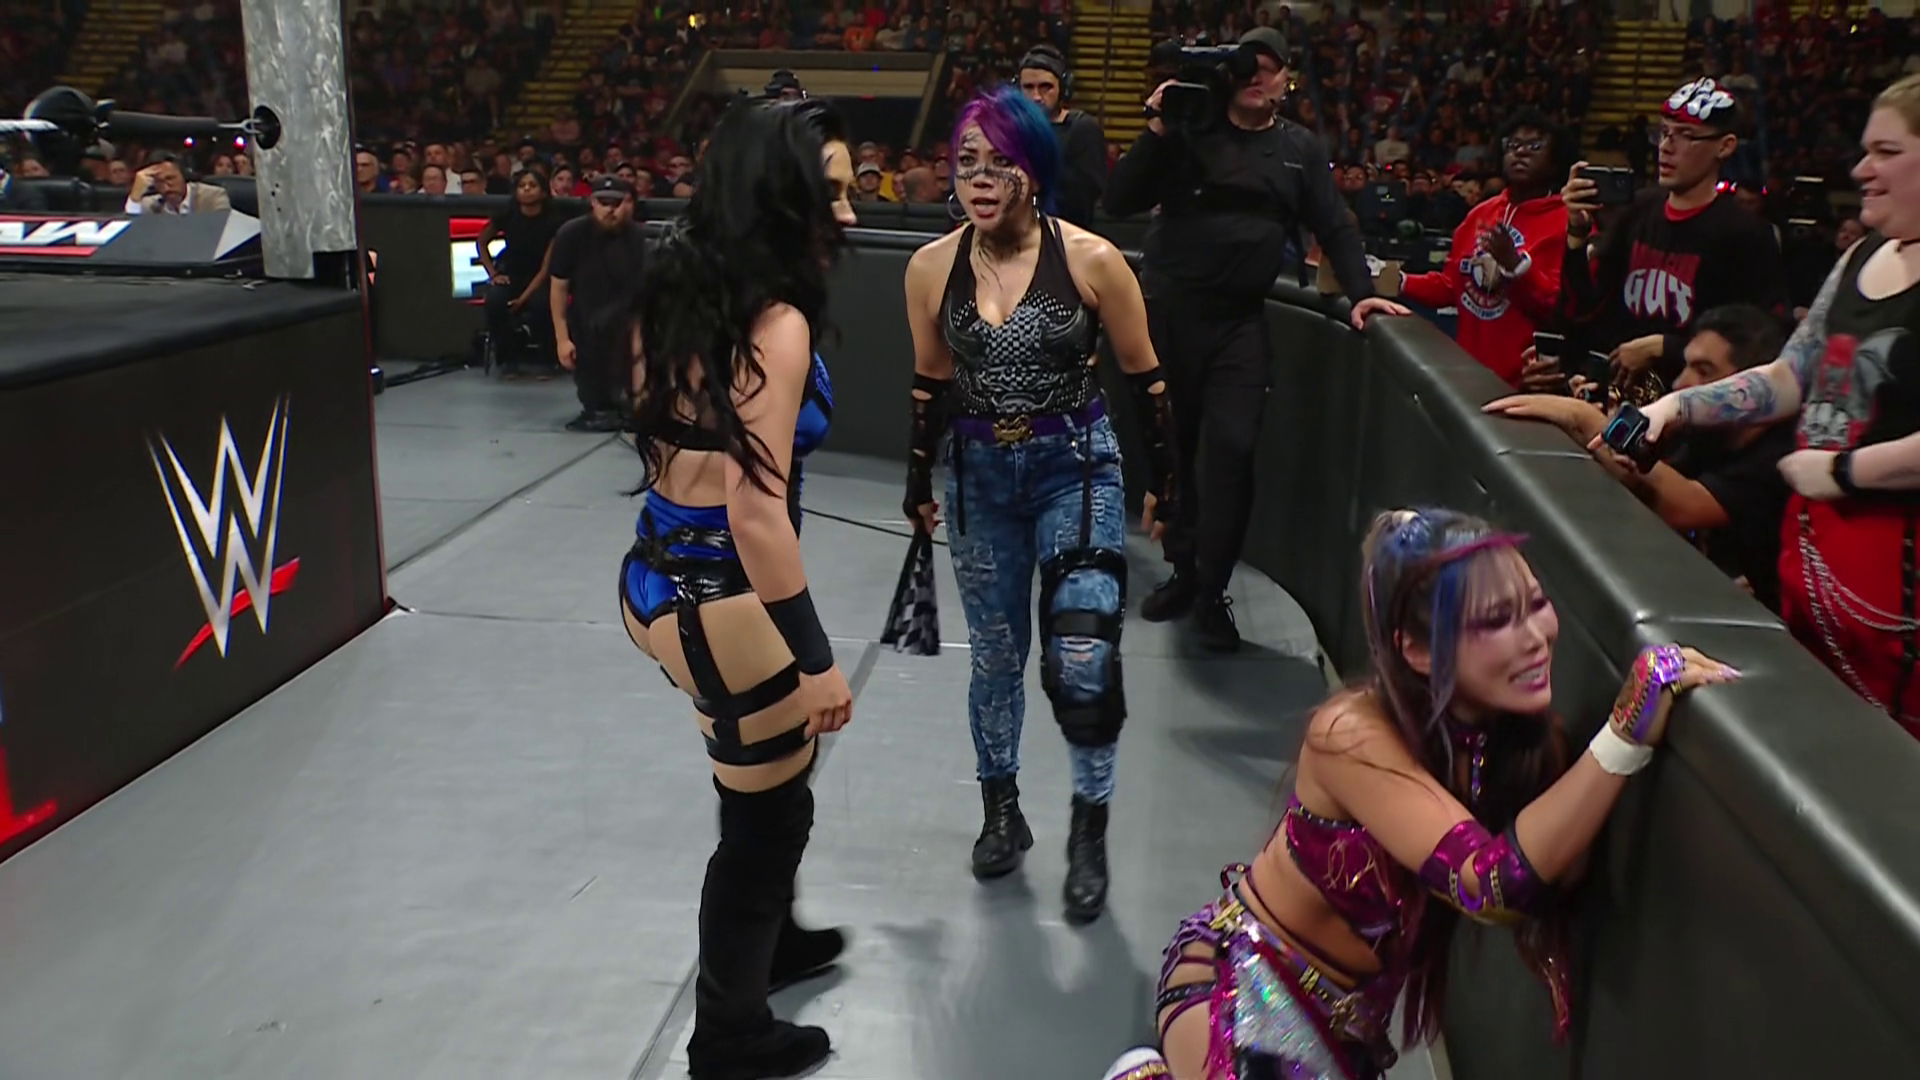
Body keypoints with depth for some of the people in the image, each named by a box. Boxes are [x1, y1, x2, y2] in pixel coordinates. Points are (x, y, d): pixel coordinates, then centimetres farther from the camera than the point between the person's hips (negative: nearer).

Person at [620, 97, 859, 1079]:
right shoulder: (776, 323, -21)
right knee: (769, 808, 12)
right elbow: (756, 512, -25)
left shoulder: (681, 290, 5)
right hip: (720, 599, -9)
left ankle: (770, 942, 52)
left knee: (772, 776, 29)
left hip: (660, 576, 9)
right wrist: (816, 659, -19)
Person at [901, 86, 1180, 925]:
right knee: (996, 657, 14)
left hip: (1077, 470, -3)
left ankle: (1090, 830, 13)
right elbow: (932, 385, 8)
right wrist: (919, 484, 14)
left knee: (1083, 663, -10)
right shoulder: (932, 267, -5)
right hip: (980, 478, 3)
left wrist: (1163, 479, 2)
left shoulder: (1091, 260, -13)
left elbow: (1143, 377, -2)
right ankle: (1001, 812, 36)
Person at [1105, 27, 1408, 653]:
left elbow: (1335, 226, 10)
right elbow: (1118, 202, -3)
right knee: (1170, 446, 7)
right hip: (1166, 308, 0)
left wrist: (1360, 291, -3)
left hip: (1239, 323, 0)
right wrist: (1157, 133, -13)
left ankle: (1212, 591, 2)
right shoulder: (1190, 131, 3)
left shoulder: (1301, 149, 11)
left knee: (1232, 450, -9)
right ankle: (1182, 570, 23)